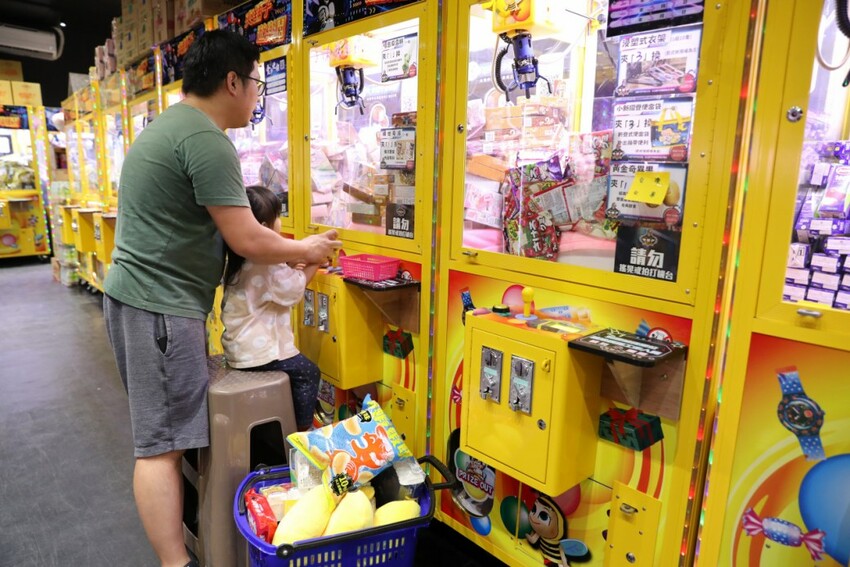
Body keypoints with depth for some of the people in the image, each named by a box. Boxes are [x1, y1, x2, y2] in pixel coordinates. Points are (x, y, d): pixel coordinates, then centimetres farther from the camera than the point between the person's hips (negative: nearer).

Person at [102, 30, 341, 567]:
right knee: (163, 443, -5)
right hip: (161, 304, -10)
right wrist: (304, 250, -2)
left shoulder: (167, 125, 16)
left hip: (138, 294, 10)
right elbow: (248, 241, -21)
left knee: (164, 431, 20)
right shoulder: (207, 140, -18)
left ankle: (173, 519, 35)